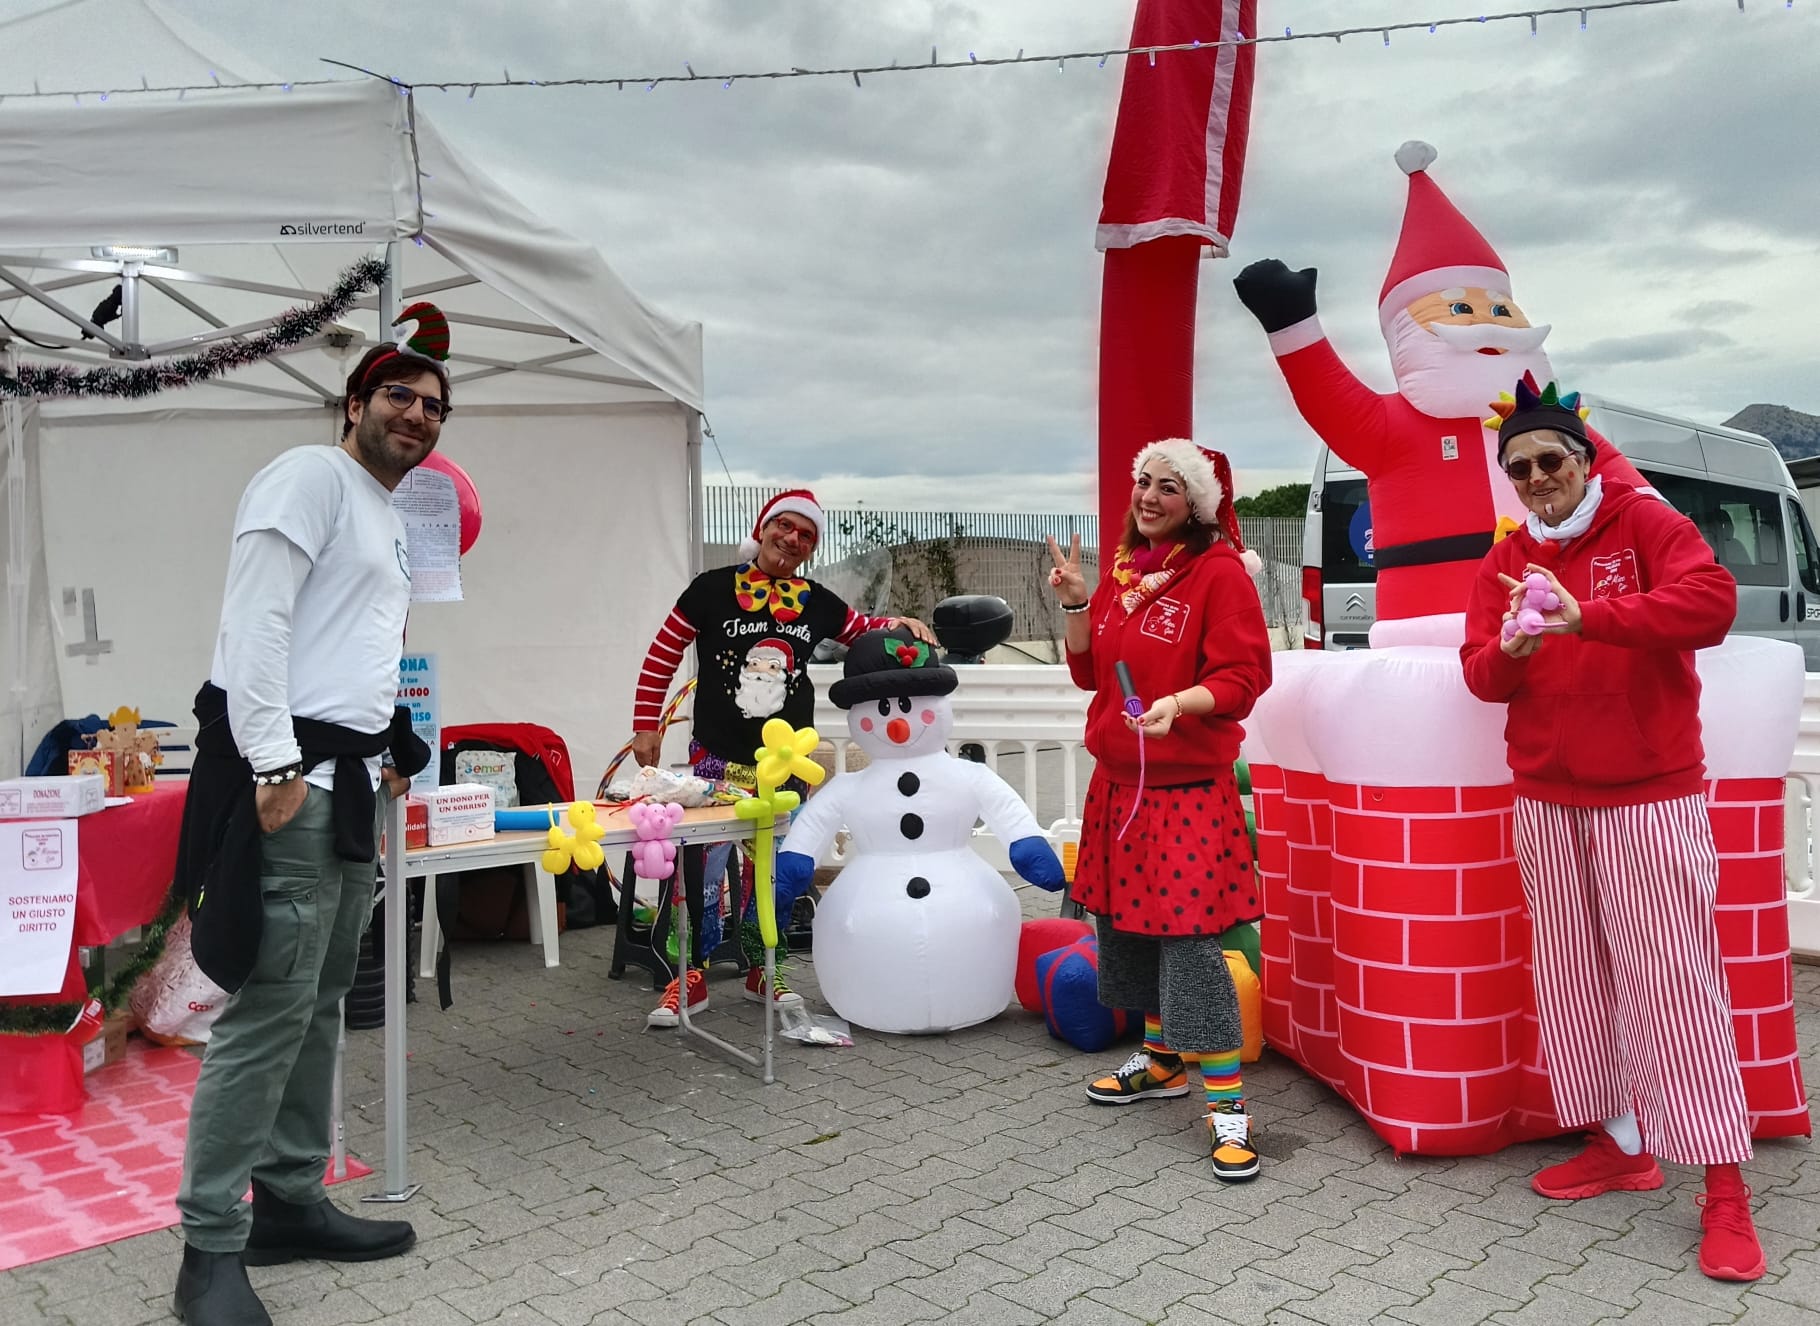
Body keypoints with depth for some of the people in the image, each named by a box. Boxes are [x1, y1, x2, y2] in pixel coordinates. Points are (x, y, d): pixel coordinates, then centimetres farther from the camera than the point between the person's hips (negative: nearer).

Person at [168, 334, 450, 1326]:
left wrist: (388, 751, 21)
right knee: (268, 1014, -8)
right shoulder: (312, 474, -5)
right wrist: (277, 762, -21)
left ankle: (292, 1205, 23)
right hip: (288, 780, -10)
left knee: (318, 1007, 13)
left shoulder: (388, 523, 23)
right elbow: (255, 619, -15)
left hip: (348, 787, 10)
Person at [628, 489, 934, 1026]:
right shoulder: (713, 589, -5)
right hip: (717, 759, -3)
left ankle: (761, 970, 27)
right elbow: (661, 657, 0)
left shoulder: (817, 603, 5)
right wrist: (646, 726, -2)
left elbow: (865, 632, 19)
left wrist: (901, 625, -3)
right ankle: (691, 977, 9)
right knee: (702, 867, -5)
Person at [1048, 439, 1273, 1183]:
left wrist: (1180, 702, -30)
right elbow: (1091, 673, 15)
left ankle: (1227, 1105, 0)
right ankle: (1163, 1060, 32)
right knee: (1130, 924, 14)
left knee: (1189, 938, -9)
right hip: (1119, 783, 7)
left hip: (1189, 787, -7)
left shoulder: (1220, 571, -8)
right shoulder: (1125, 570, 12)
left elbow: (1243, 676, -13)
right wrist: (1075, 603, 2)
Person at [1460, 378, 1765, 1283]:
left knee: (1674, 983, -4)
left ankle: (1725, 1191, 5)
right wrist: (1506, 651, -22)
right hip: (1546, 803, 5)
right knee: (1576, 980, 9)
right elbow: (1480, 675, 1)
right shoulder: (1503, 563, 8)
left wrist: (1585, 617, -30)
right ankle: (1621, 1146, 23)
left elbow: (1711, 600, -20)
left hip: (1649, 797, -4)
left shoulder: (1645, 523, -3)